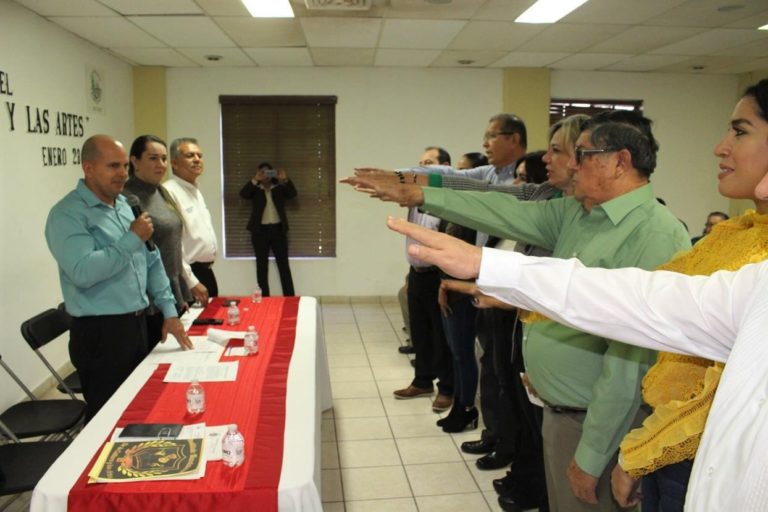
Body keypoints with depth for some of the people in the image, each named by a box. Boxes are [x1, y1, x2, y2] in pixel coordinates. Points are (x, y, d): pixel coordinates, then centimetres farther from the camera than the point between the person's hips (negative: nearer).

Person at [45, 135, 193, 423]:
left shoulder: (127, 206, 11)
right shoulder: (67, 214, -13)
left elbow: (151, 261, 15)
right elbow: (83, 271, -28)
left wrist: (169, 311, 8)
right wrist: (132, 239, -20)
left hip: (137, 325, 8)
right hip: (100, 333, -7)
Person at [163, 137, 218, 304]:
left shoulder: (196, 191, 14)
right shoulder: (169, 192, -17)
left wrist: (206, 270, 19)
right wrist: (192, 283, -21)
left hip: (206, 272, 9)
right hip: (188, 275, -9)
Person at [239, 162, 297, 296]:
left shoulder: (280, 188, 11)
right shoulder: (255, 189, 7)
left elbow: (293, 194, -6)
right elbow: (243, 194, -12)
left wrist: (285, 180, -20)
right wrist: (255, 180, -23)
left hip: (278, 230, 1)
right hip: (260, 231, 0)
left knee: (284, 265, 1)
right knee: (262, 266, 3)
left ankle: (290, 298, 3)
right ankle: (264, 299, 9)